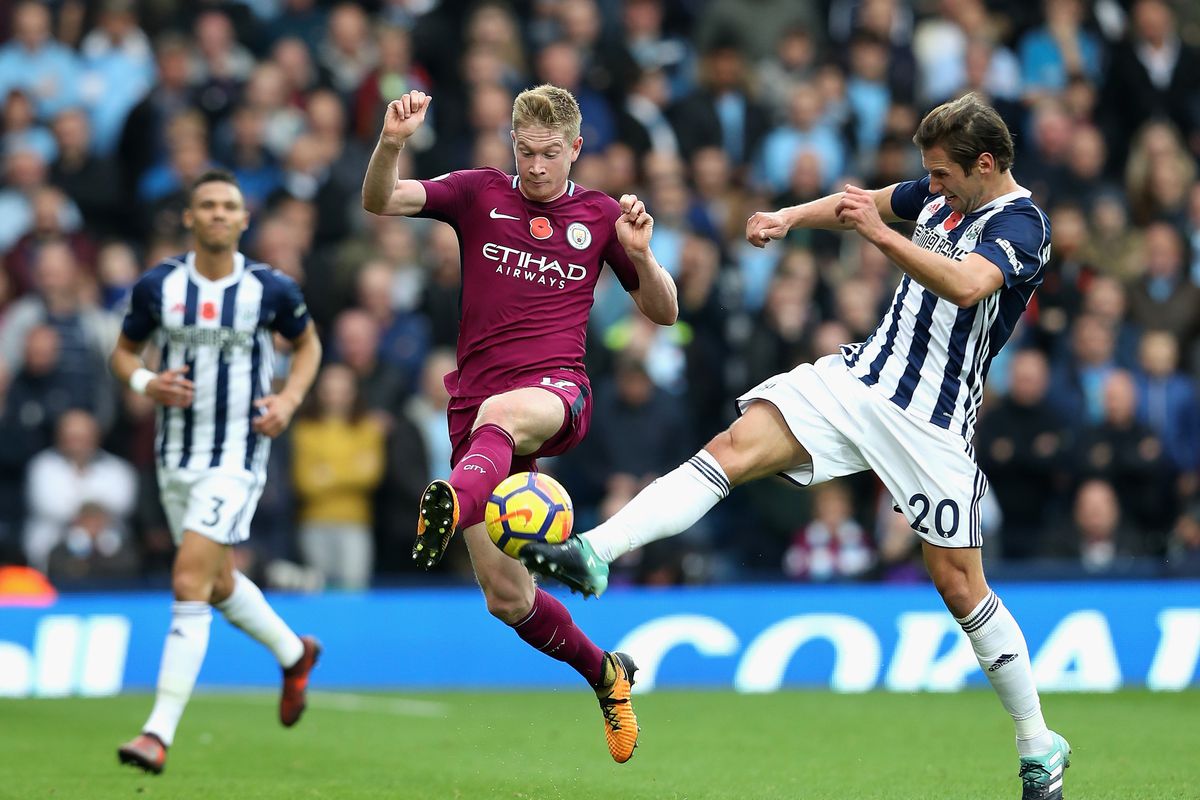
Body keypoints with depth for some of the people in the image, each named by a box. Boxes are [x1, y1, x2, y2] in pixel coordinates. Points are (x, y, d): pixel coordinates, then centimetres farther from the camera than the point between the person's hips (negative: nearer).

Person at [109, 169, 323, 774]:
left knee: (189, 583, -16)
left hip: (237, 457, -4)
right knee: (218, 584, 18)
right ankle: (294, 653, 48)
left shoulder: (271, 289, -6)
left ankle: (160, 731, -16)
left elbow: (307, 343, 12)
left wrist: (289, 399, -4)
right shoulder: (156, 286, -2)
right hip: (176, 456, 4)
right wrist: (145, 382, -11)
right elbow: (123, 351, 10)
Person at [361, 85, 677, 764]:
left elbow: (664, 313, 15)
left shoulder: (599, 216, 11)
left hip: (557, 394, -2)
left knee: (498, 414, -42)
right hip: (476, 402, 2)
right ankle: (603, 670, 28)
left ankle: (452, 505, -75)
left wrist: (640, 255, -6)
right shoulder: (480, 194, 9)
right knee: (506, 597, 1)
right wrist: (392, 142, -25)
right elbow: (380, 201, -4)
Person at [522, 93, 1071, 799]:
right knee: (735, 447, -15)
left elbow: (966, 286, -33)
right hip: (861, 373, 6)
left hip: (929, 423, -6)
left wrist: (881, 234, -37)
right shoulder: (943, 194, 10)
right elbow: (861, 203, 27)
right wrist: (791, 216, 11)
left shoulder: (1022, 224, -13)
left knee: (959, 584, -4)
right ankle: (592, 554, -28)